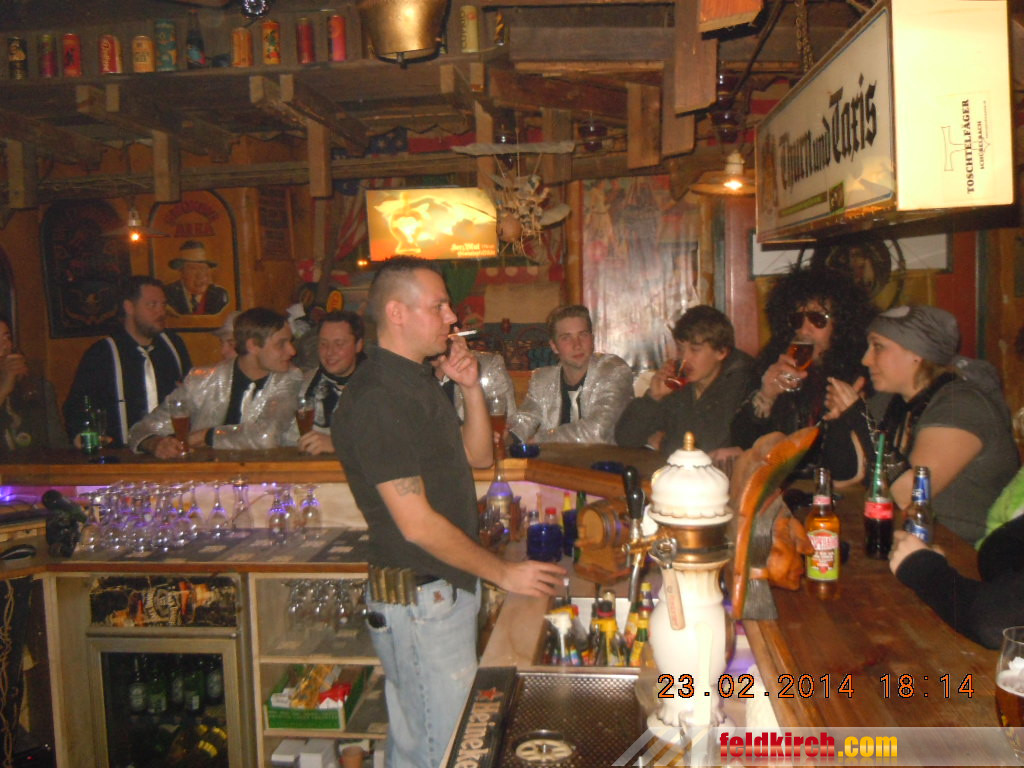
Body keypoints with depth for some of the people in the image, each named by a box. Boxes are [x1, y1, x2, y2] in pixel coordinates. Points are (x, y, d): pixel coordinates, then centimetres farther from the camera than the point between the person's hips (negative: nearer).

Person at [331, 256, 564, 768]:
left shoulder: (419, 383, 12)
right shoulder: (375, 400, -20)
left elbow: (479, 456, 16)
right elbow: (416, 524, -22)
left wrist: (470, 389, 1)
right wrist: (504, 573, -14)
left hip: (449, 589, 9)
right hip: (419, 599, -9)